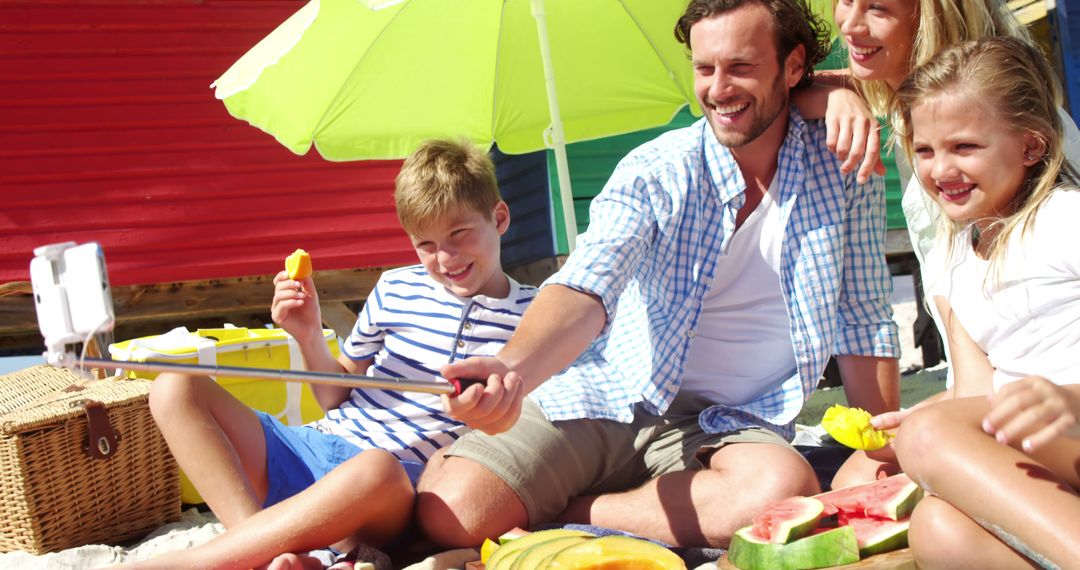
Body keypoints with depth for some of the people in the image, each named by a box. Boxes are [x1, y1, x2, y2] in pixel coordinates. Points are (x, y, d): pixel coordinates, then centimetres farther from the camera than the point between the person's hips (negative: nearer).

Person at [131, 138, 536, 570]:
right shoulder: (396, 289, 11)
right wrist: (310, 338, 2)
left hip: (403, 483, -5)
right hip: (316, 450, 5)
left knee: (374, 471, -43)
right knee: (175, 389, -11)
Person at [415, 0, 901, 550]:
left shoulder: (843, 170, -2)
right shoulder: (655, 172, -7)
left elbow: (863, 325, 4)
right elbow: (587, 287, -22)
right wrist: (513, 369, -42)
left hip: (729, 422, 2)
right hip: (602, 398, -1)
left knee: (786, 490, -35)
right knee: (449, 514, -22)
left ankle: (564, 513, -14)